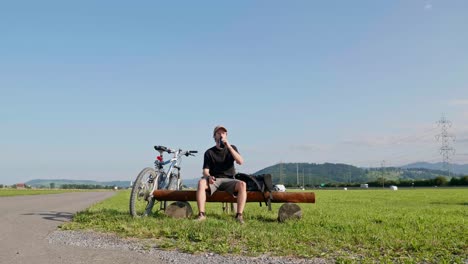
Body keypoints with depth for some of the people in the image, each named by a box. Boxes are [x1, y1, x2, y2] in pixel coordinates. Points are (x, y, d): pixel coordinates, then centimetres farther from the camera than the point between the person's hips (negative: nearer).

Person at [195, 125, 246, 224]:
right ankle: (201, 214, -33)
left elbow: (240, 161, -9)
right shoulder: (209, 152, 8)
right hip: (214, 179, 0)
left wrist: (228, 146, -15)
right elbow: (205, 170, 2)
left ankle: (239, 215, -32)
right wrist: (208, 177, -23)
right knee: (201, 182, -33)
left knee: (242, 184, -31)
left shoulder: (231, 148, 10)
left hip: (228, 180, 0)